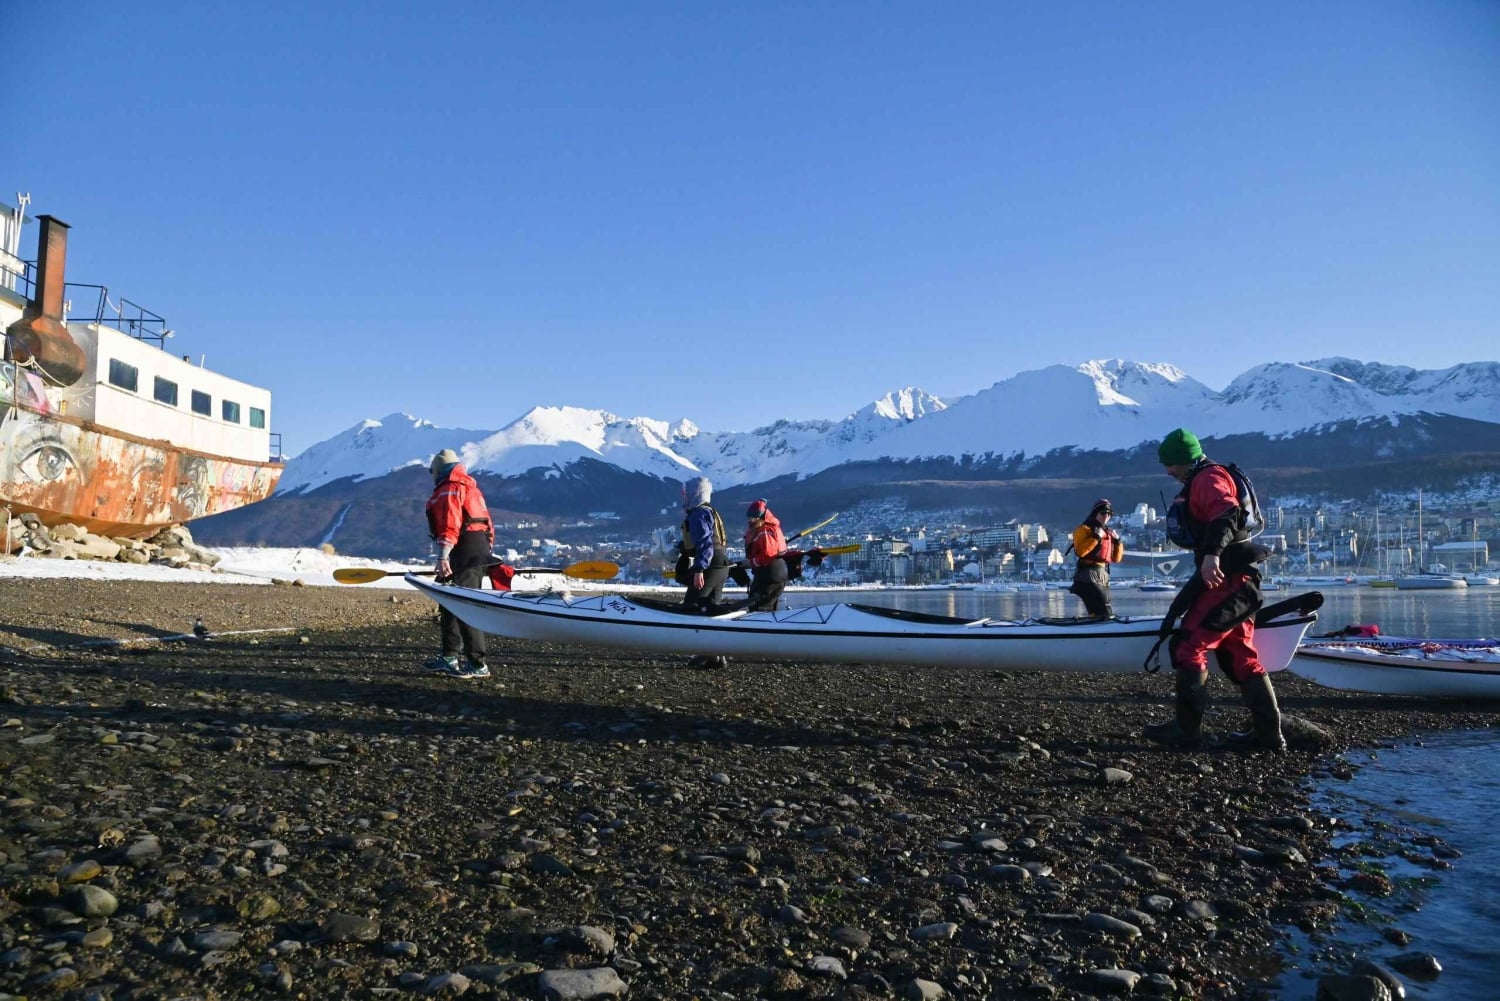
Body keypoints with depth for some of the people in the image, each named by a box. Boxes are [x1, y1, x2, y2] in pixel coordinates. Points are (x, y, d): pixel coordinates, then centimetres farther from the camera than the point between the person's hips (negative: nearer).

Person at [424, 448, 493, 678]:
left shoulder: (448, 489, -6)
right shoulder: (470, 487, 25)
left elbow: (450, 524, -19)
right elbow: (487, 523, 24)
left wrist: (443, 556, -25)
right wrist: (486, 549, 27)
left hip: (465, 554, -10)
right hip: (480, 550, 10)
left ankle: (478, 665, -12)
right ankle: (449, 657, 25)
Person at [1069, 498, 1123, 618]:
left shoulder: (1109, 533, 19)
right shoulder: (1084, 529, -2)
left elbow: (1116, 558, 19)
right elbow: (1080, 552, -18)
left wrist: (1117, 542, 6)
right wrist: (1095, 538, -19)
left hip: (1103, 576, 8)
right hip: (1088, 576, -8)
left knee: (1097, 613, 10)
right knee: (1106, 612, -18)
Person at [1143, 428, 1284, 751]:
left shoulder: (1208, 478, -10)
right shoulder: (1205, 480, 23)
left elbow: (1225, 512, -29)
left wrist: (1212, 553, -42)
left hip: (1226, 579, -11)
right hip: (1234, 579, 11)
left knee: (1187, 646, -8)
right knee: (1240, 657, 12)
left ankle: (1186, 728, -3)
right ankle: (1269, 733, 16)